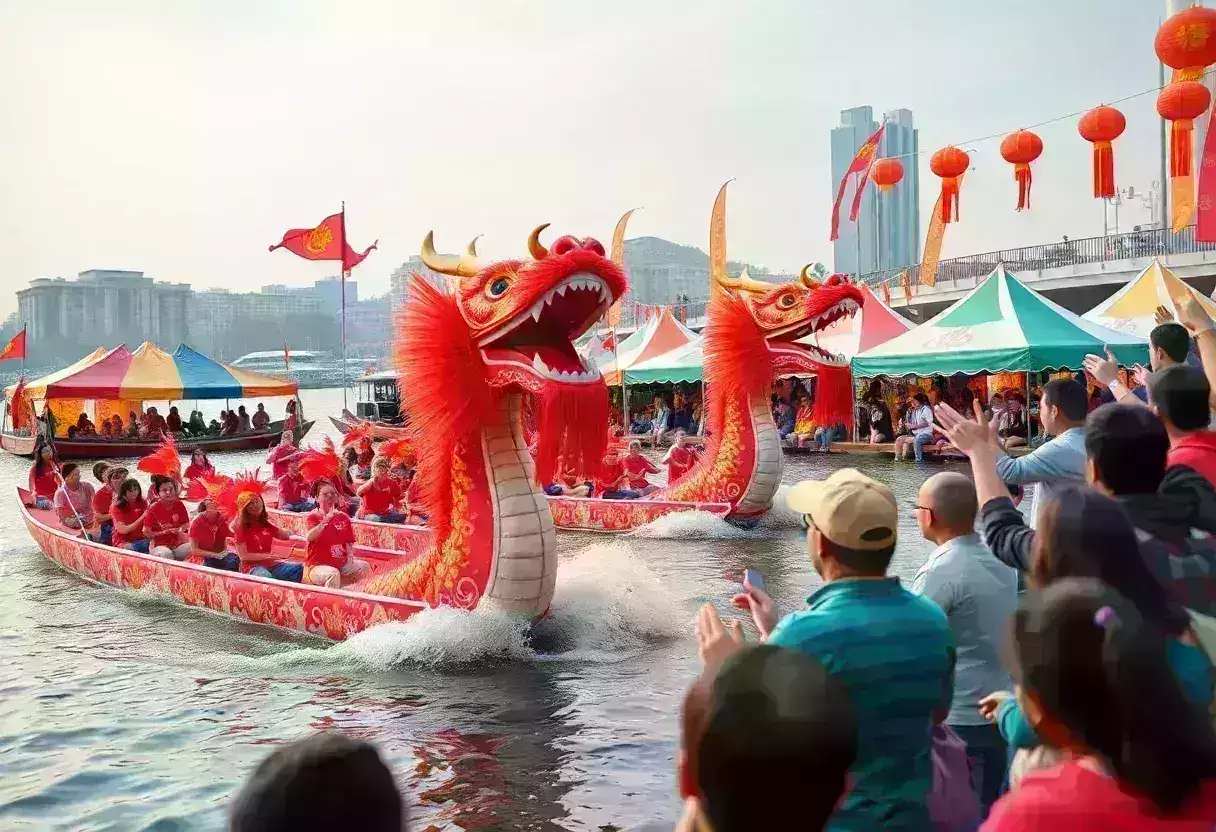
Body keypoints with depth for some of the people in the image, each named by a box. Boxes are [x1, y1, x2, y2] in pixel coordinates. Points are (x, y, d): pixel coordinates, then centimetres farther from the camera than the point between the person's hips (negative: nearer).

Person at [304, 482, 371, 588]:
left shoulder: (343, 517, 9)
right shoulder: (314, 516, -6)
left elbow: (348, 542, 11)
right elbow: (309, 538, -25)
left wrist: (350, 556, -9)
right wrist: (326, 520, -31)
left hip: (341, 563, 7)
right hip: (318, 565, -7)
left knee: (364, 567, -12)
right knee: (333, 573, -36)